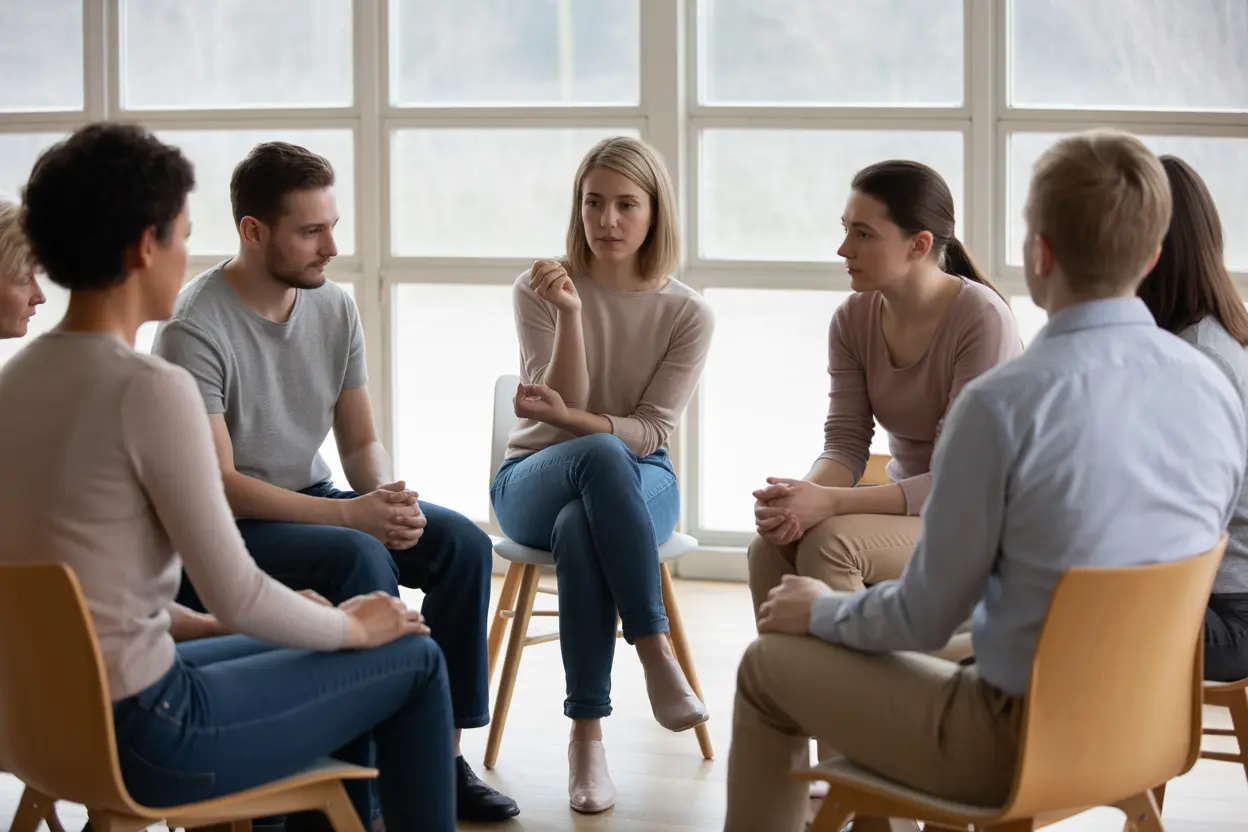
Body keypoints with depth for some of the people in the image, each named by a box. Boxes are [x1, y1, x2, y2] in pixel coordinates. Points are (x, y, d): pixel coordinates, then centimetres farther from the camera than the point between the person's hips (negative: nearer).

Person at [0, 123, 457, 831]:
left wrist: (202, 625, 15)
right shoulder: (152, 389, -20)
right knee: (414, 659, 8)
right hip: (139, 733, -8)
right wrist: (353, 627, 1)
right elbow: (237, 595, -16)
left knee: (350, 664, 26)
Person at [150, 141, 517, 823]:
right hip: (224, 531, -7)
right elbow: (216, 485, -22)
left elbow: (361, 443, 9)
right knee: (360, 558, -31)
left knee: (462, 544, -11)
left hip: (311, 502, 7)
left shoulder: (334, 310, 3)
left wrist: (388, 500, -15)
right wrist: (349, 515, -26)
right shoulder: (194, 330, -19)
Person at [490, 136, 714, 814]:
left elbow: (651, 432, -8)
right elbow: (563, 406, -12)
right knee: (599, 454, -39)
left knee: (579, 530, -38)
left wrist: (568, 417, -26)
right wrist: (570, 314, -27)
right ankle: (655, 654, -41)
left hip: (637, 484, 1)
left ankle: (587, 731, -33)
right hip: (536, 479, -1)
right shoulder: (541, 289, -2)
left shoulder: (687, 314, -1)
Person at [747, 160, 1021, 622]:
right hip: (907, 504, 6)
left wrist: (829, 502, -31)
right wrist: (802, 497, -27)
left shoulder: (982, 319, -19)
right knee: (771, 546, -24)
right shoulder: (853, 319, 1)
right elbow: (847, 442, -2)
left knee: (831, 543, -32)